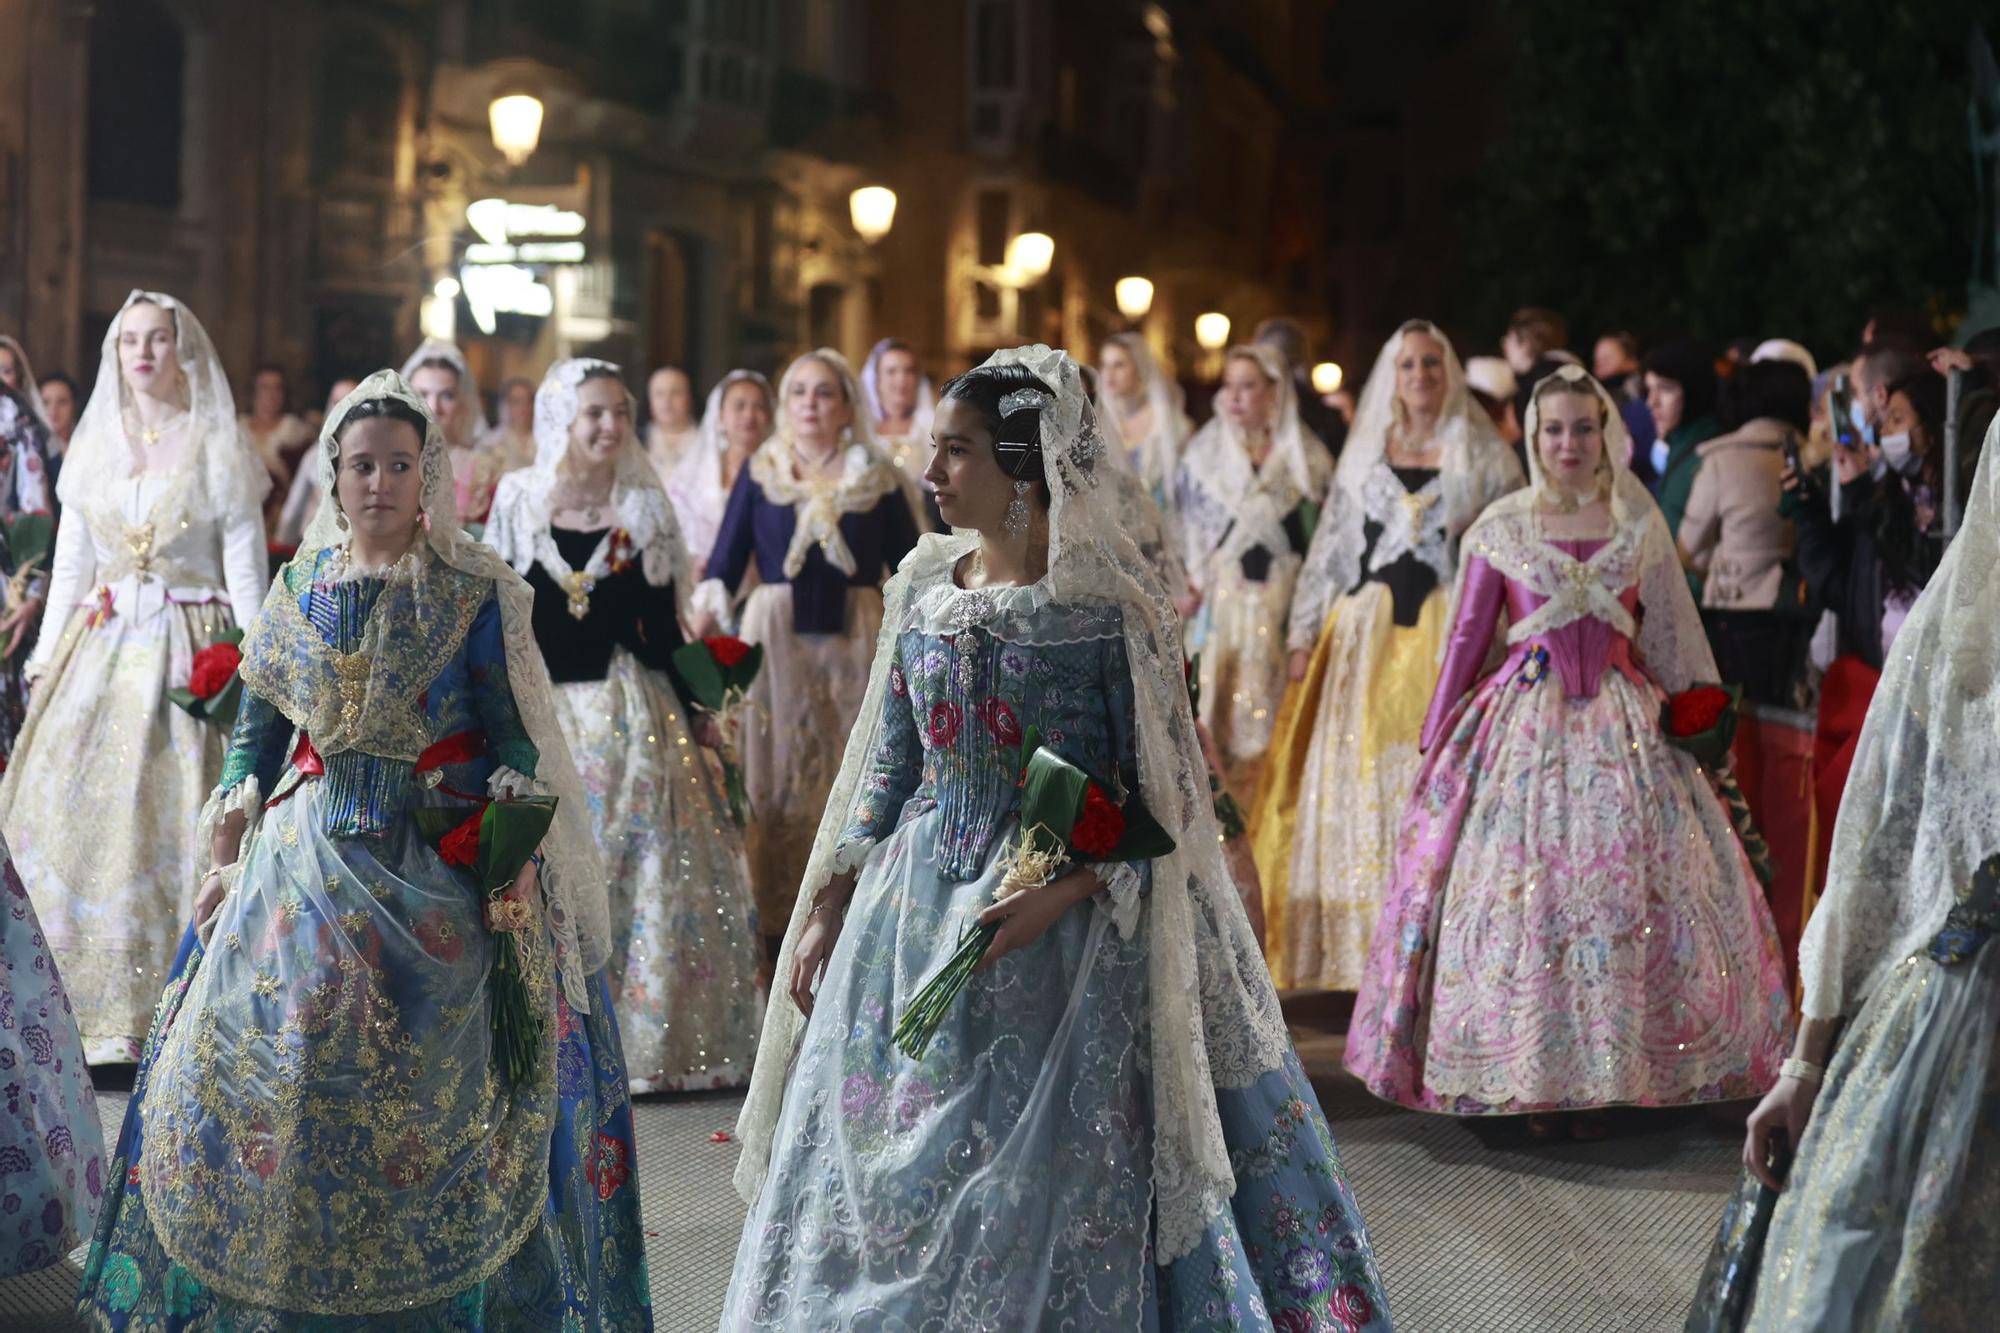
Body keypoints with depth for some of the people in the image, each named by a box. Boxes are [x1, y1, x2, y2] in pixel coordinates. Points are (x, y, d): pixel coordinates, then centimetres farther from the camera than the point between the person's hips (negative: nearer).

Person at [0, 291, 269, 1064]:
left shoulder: (219, 449, 0)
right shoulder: (95, 447, 12)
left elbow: (247, 573, -2)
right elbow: (69, 567, 14)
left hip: (189, 652, -4)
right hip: (101, 649, 4)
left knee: (175, 822, -6)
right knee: (75, 818, -3)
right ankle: (98, 1013, 5)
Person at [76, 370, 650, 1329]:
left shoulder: (474, 594, -2)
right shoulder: (301, 586, 9)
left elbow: (514, 742, -3)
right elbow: (254, 728, 12)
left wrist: (511, 874, -12)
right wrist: (225, 855, 5)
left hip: (437, 866, -3)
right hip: (307, 854, 3)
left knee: (424, 1088, -3)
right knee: (268, 1062, -2)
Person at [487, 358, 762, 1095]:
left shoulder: (645, 507, 4)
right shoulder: (516, 501, 2)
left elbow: (663, 626, 7)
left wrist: (695, 711, 4)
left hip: (631, 716, 1)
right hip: (540, 715, 0)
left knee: (644, 874, 1)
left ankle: (647, 1041, 10)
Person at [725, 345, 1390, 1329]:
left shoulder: (1108, 603, -10)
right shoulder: (924, 589, 6)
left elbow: (1158, 795, -9)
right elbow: (888, 767, 13)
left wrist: (1059, 895, -21)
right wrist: (829, 908, 9)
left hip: (1061, 943, -5)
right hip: (912, 918, 5)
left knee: (1039, 1190, 1)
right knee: (869, 1160, 8)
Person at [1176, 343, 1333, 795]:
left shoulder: (1305, 456, 5)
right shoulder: (1204, 450, 9)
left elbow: (1323, 533, 4)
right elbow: (1185, 525, 8)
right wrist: (1186, 586, -5)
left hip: (1280, 599, -1)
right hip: (1218, 598, 1)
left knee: (1267, 700, -4)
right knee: (1216, 700, -4)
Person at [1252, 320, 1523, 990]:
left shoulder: (1484, 456, 6)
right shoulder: (1364, 455, 13)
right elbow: (1330, 549, 13)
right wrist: (1305, 635, 6)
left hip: (1448, 640, -3)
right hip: (1366, 639, 3)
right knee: (1357, 784, 0)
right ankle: (1358, 952, 6)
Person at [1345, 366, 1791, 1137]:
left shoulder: (1640, 527, 7)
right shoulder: (1500, 529, 4)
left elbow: (1671, 642, 11)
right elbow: (1468, 639, 7)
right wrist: (1435, 745, 6)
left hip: (1623, 727, 1)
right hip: (1523, 723, -1)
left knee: (1624, 886, -3)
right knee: (1520, 888, -5)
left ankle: (1606, 1073, 6)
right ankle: (1527, 1081, 4)